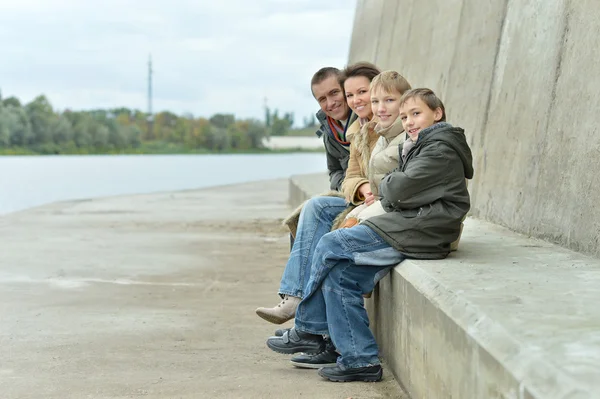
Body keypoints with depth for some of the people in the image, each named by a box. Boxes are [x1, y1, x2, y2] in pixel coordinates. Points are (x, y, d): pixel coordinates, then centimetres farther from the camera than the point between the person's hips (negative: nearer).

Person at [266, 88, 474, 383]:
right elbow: (394, 198, 21)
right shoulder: (424, 147, 24)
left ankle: (307, 330, 2)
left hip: (416, 233, -10)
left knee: (331, 245, -11)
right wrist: (390, 190, 0)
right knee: (338, 275, -1)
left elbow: (402, 190, -17)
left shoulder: (441, 149, -9)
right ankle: (359, 360, 0)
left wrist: (386, 184, 3)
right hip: (410, 229, 10)